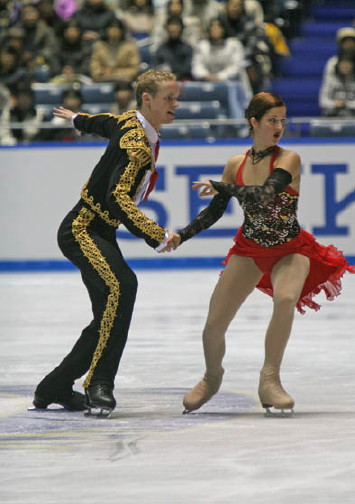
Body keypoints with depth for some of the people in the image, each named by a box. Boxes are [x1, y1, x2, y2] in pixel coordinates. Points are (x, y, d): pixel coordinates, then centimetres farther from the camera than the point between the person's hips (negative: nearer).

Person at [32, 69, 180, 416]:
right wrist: (157, 237, -37)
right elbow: (118, 198, -33)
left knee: (110, 315, 4)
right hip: (81, 230, -10)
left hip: (100, 234, 10)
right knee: (121, 285, -32)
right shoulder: (137, 144, -21)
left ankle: (53, 388, 15)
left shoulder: (131, 121, 8)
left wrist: (78, 119, 52)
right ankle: (99, 383, -32)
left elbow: (105, 123, 30)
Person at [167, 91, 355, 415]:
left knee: (285, 299, -36)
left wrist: (222, 187, -29)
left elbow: (264, 194, -32)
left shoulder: (289, 159, -15)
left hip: (290, 251, -3)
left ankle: (270, 380, -21)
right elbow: (214, 212, 5)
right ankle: (212, 377, 31)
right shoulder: (236, 165, -3)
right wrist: (182, 236, -6)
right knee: (213, 326, -3)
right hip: (249, 250, 3)